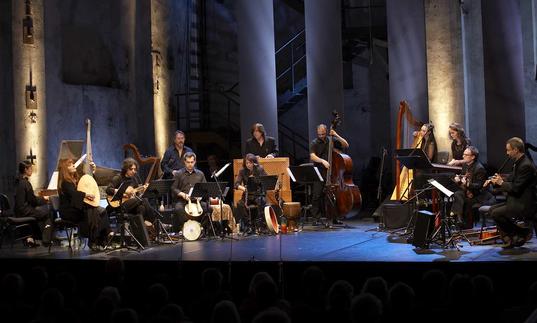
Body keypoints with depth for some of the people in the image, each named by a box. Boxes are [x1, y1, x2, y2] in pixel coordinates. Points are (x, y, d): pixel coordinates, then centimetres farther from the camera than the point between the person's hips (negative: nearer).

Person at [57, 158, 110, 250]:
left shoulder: (76, 179, 16)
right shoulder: (65, 182, -10)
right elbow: (73, 193, -28)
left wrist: (93, 171, 18)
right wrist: (86, 195, -36)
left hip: (77, 207, 8)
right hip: (69, 211, -8)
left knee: (102, 211, -13)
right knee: (92, 212, -29)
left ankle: (103, 240, -15)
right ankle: (92, 242, -21)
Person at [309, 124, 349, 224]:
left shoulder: (332, 140, 11)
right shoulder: (314, 143, 2)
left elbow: (346, 145, 6)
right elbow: (312, 156, -12)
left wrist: (336, 135, -4)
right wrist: (322, 161, -28)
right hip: (319, 173, -2)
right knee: (317, 195, -8)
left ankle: (332, 218, 11)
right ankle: (316, 218, -3)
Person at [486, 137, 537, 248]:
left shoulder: (526, 165, -21)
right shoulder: (519, 163, 11)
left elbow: (516, 188, -24)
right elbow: (510, 181, 18)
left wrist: (501, 183, -10)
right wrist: (494, 181, 4)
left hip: (525, 205, -10)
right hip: (517, 201, 10)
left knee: (496, 213, -17)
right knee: (492, 209, 9)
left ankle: (523, 233, -1)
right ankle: (509, 238, 10)